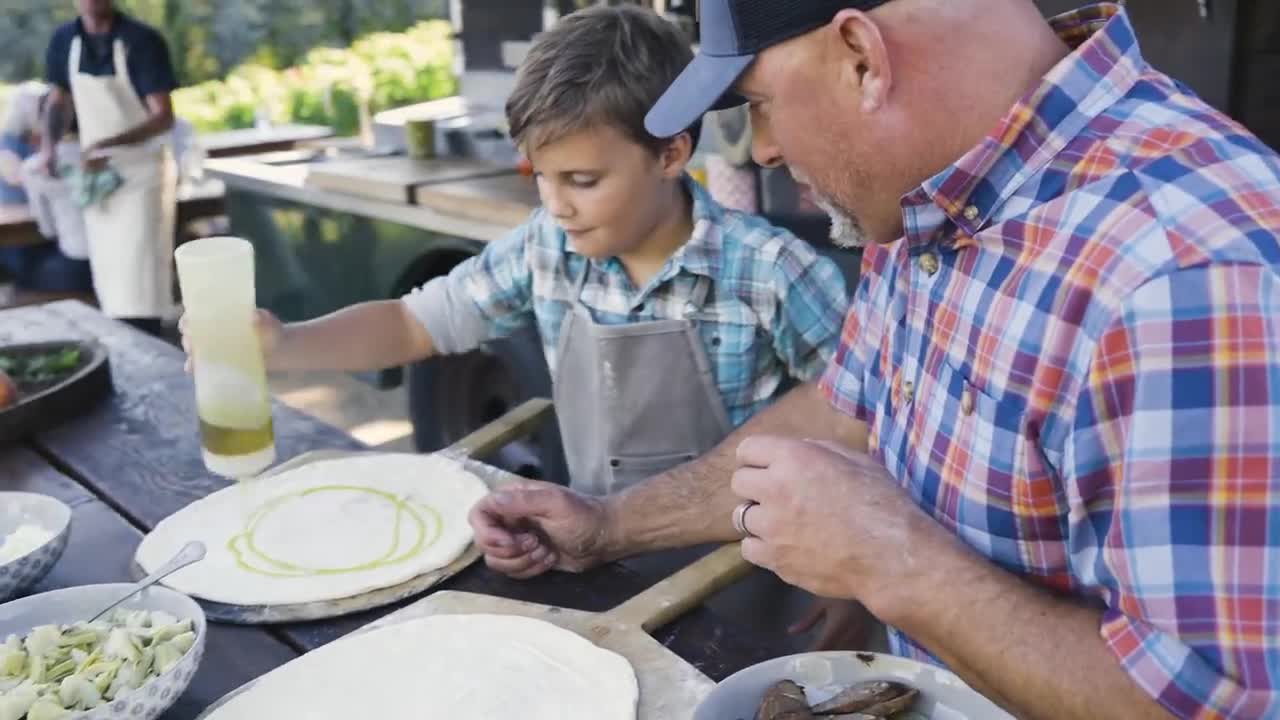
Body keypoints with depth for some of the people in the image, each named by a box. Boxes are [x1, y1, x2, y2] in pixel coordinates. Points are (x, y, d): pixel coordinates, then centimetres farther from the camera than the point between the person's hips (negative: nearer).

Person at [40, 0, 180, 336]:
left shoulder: (143, 41, -16)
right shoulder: (63, 41, 0)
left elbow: (164, 118, -19)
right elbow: (59, 99, 15)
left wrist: (111, 143, -32)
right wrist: (49, 143, -4)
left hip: (142, 171, -5)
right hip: (95, 173, 5)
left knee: (140, 273, -8)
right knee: (107, 275, 9)